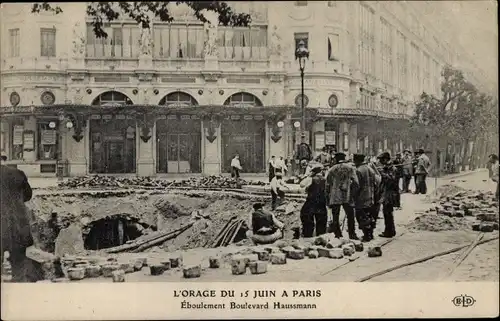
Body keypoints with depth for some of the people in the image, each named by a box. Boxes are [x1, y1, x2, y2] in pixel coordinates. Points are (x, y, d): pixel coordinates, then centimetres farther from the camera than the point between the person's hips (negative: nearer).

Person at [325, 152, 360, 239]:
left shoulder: (332, 170, 6)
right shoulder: (350, 168, 4)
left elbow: (327, 185, 6)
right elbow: (356, 183, -6)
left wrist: (327, 198, 11)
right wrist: (353, 193, 3)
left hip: (335, 197, 1)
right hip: (347, 197, -1)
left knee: (335, 218, 7)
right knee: (350, 216, 9)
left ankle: (337, 235, 7)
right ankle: (352, 234, 9)